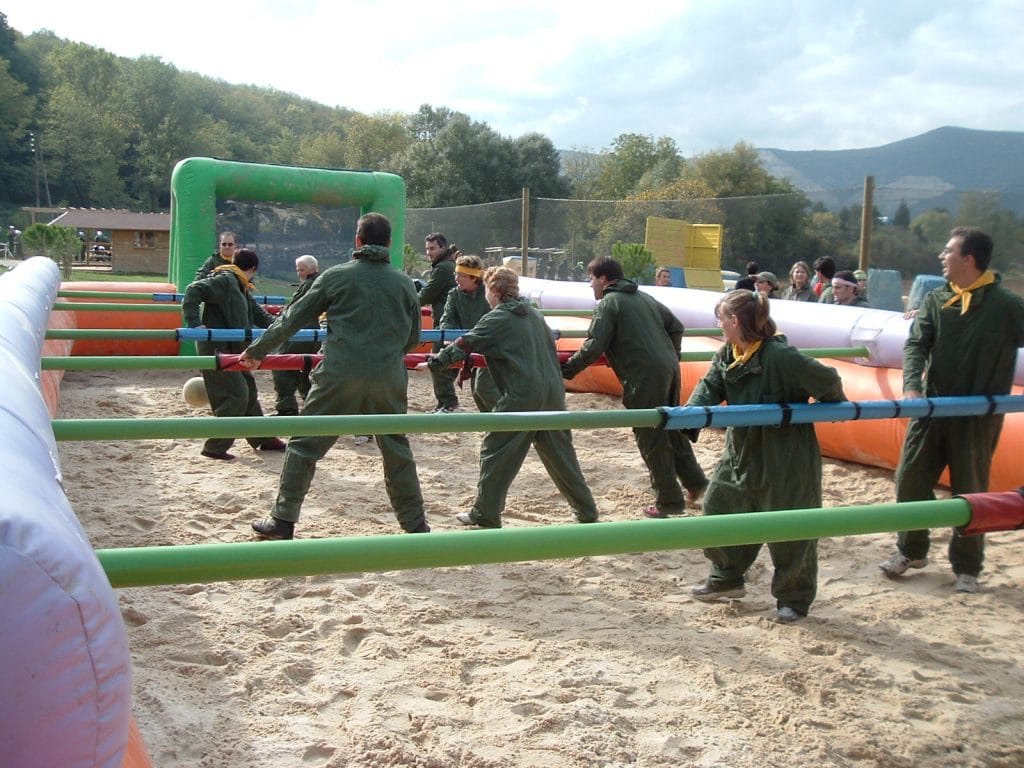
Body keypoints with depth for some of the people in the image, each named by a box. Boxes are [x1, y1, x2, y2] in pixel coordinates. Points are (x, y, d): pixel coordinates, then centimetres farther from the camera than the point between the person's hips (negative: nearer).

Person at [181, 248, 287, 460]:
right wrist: (195, 324, -30)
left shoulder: (241, 288, 15)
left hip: (232, 350, 10)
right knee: (236, 395, -10)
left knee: (249, 391, 16)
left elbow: (257, 313, 22)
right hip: (216, 349, -10)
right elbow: (193, 291, -25)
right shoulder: (224, 280, -15)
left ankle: (262, 439, 28)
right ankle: (215, 447, -2)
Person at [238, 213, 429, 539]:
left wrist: (257, 351, 16)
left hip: (340, 375, -2)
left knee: (304, 444, 8)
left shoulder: (336, 276, 4)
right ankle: (416, 525, 20)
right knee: (397, 451, 14)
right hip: (388, 378, 3)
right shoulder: (404, 283, 10)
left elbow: (292, 318, 7)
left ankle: (282, 521, 9)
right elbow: (413, 337, 19)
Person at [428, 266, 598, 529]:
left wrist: (436, 361, 5)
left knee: (495, 450, 4)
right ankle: (586, 511, 20)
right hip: (553, 394, 7)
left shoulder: (497, 319, -4)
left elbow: (465, 345, -5)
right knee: (560, 453, 15)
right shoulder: (533, 314, 16)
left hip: (522, 397, -7)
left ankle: (485, 514, 8)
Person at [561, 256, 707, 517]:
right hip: (669, 369, 8)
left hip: (645, 378, -7)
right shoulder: (643, 297, 19)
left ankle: (669, 500, 9)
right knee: (672, 428, 21)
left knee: (652, 438, 2)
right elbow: (676, 326, 21)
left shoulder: (608, 303, -4)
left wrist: (565, 370, -3)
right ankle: (694, 481, 27)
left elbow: (593, 347, -12)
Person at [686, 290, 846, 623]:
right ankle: (727, 578, 33)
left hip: (786, 460, -8)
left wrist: (829, 407, -1)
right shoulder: (726, 355, 1)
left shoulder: (780, 356, -25)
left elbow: (828, 380, -21)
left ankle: (795, 598, 23)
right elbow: (710, 386, -4)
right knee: (718, 509, 13)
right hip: (742, 453, 8)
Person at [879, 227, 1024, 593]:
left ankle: (967, 568, 21)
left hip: (978, 416, -3)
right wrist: (912, 386, -23)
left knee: (970, 492, 6)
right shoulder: (935, 300, 2)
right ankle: (911, 550, 26)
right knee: (911, 478, 6)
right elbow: (916, 344, -6)